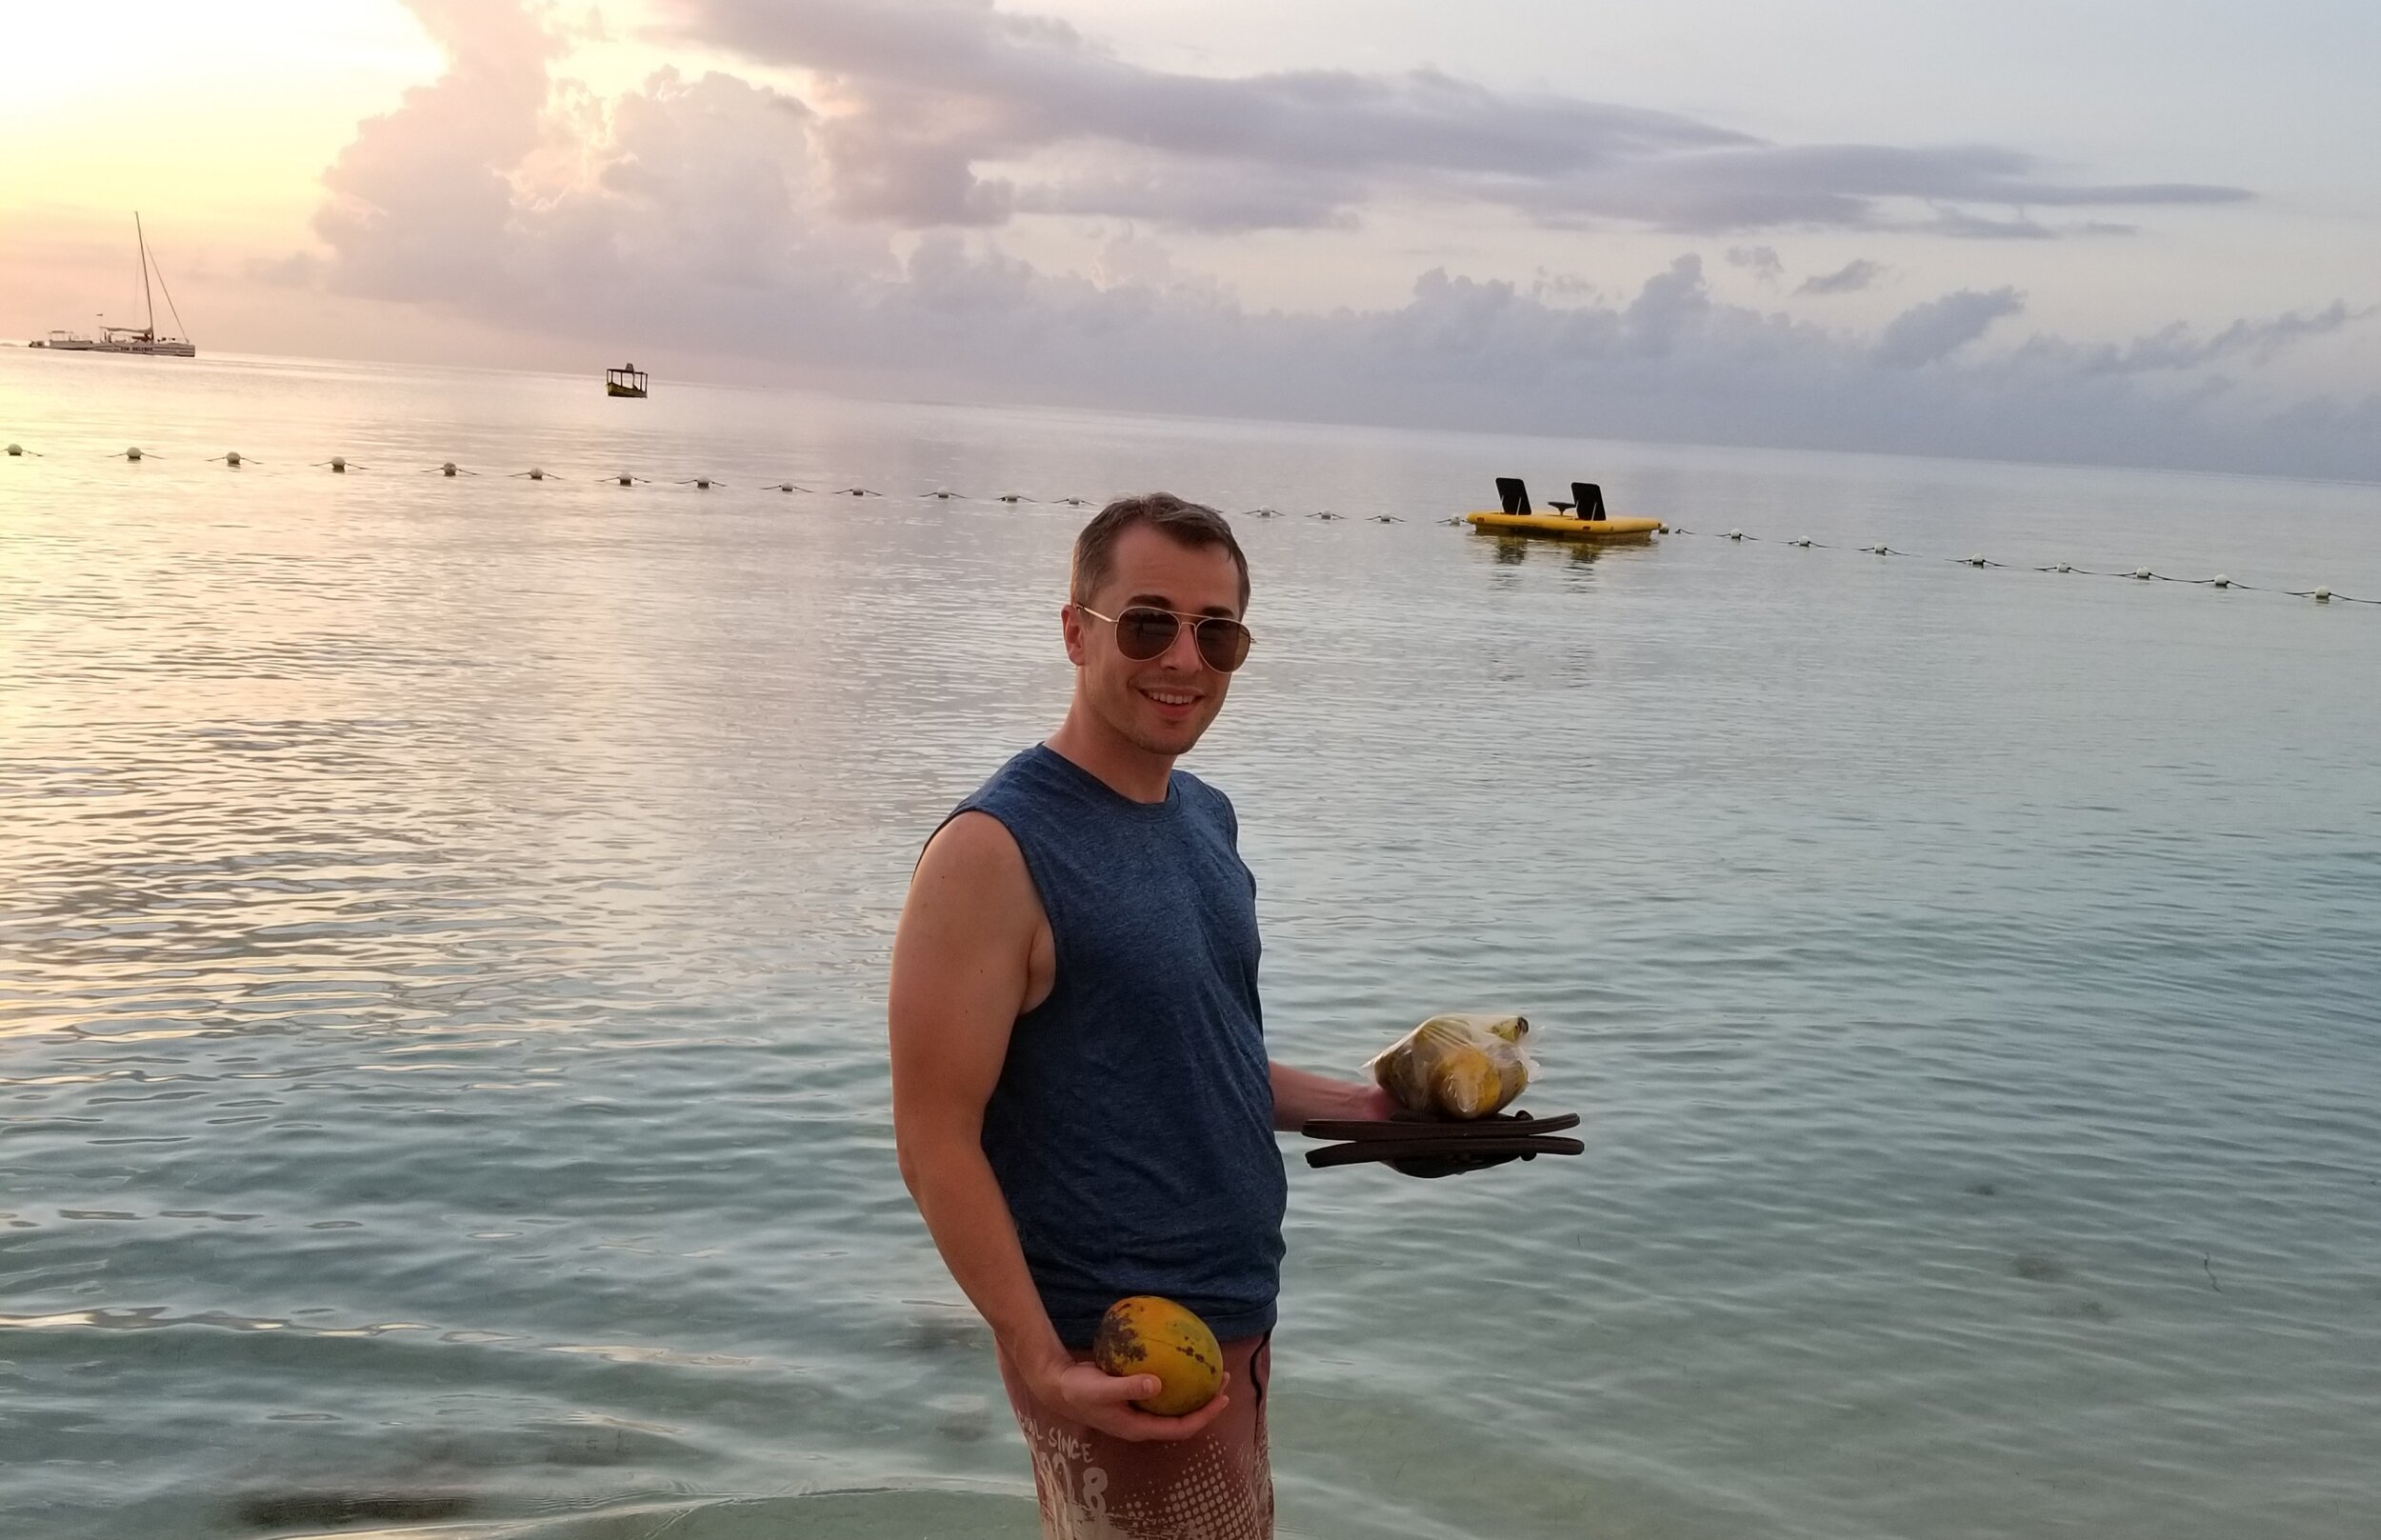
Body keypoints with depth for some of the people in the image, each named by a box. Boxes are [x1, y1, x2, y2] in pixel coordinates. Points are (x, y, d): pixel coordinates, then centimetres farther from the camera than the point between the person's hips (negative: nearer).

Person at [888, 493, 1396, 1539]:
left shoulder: (1206, 818, 6)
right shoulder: (994, 853, -18)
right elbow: (937, 1143, -19)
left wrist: (1359, 1106, 6)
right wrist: (1044, 1367, -24)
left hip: (1236, 1323, 8)